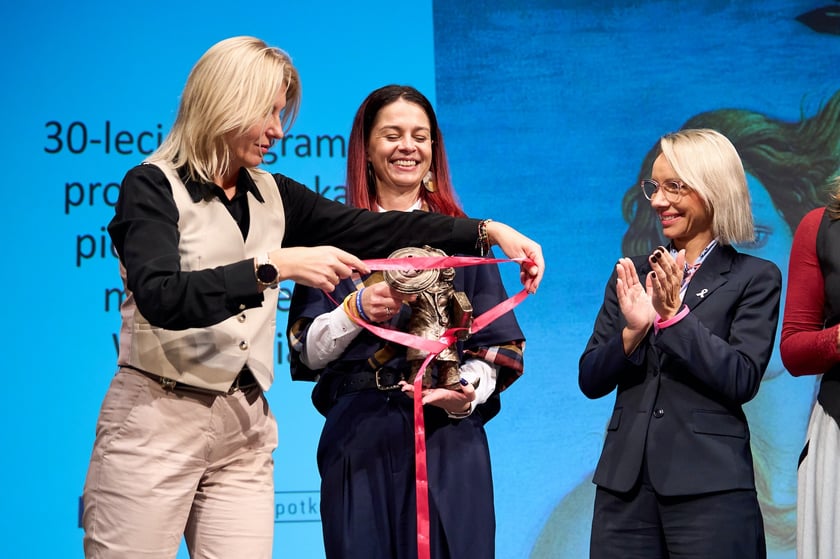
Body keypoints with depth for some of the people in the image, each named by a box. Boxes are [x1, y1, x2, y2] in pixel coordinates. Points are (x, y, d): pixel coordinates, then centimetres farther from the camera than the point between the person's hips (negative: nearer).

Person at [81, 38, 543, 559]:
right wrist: (274, 266, -30)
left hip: (245, 429, 6)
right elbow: (161, 297, -23)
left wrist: (488, 231, 1)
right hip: (155, 421, -6)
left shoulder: (273, 196, 12)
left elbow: (371, 228, 8)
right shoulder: (153, 185, -7)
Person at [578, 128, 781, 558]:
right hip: (625, 484, 4)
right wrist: (633, 331, -10)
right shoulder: (632, 273, 12)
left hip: (709, 488, -4)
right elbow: (590, 381, 8)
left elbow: (742, 381, -10)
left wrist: (674, 315, -16)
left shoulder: (754, 278, 1)